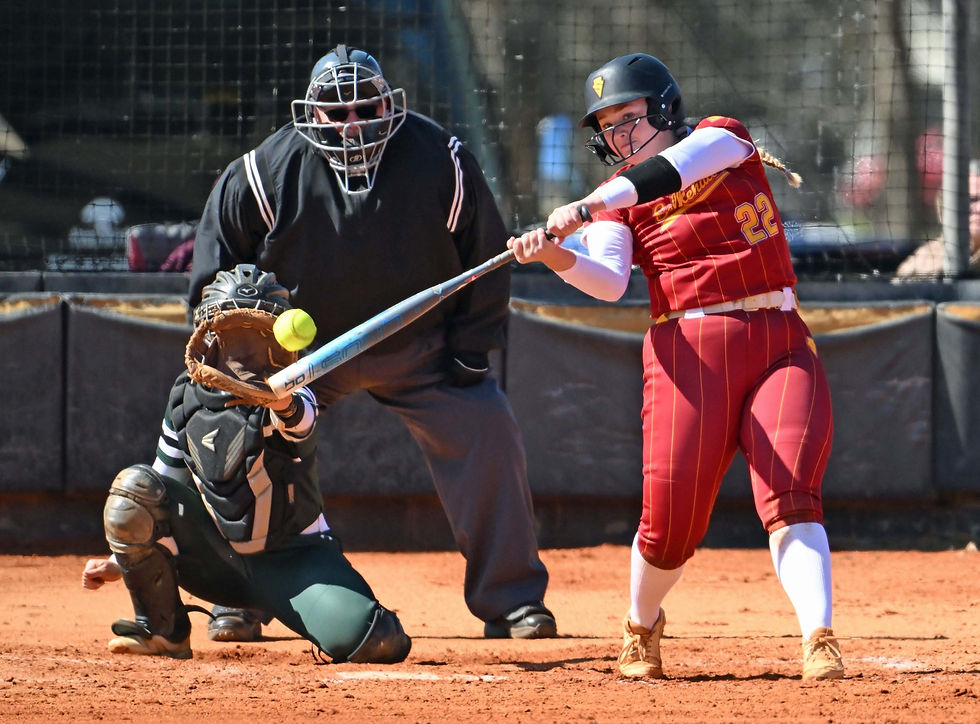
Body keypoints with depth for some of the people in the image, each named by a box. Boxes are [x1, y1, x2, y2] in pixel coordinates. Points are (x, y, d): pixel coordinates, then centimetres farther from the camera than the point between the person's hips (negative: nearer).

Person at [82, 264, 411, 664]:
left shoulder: (292, 399, -16)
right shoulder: (188, 397, -1)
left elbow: (299, 421, -45)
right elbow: (162, 488, 11)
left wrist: (285, 405, -69)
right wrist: (119, 562, 3)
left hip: (291, 562, -4)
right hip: (215, 561, 4)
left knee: (376, 644, -29)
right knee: (134, 486, -20)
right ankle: (162, 631, -4)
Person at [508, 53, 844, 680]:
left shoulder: (722, 138, 9)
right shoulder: (619, 201, 12)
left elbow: (675, 168, -14)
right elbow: (609, 281, -7)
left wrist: (587, 206, -26)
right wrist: (555, 256, -28)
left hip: (780, 342, -1)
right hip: (692, 350, 1)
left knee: (790, 494, -18)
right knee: (672, 517, -5)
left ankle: (820, 639, -25)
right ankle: (643, 626, 22)